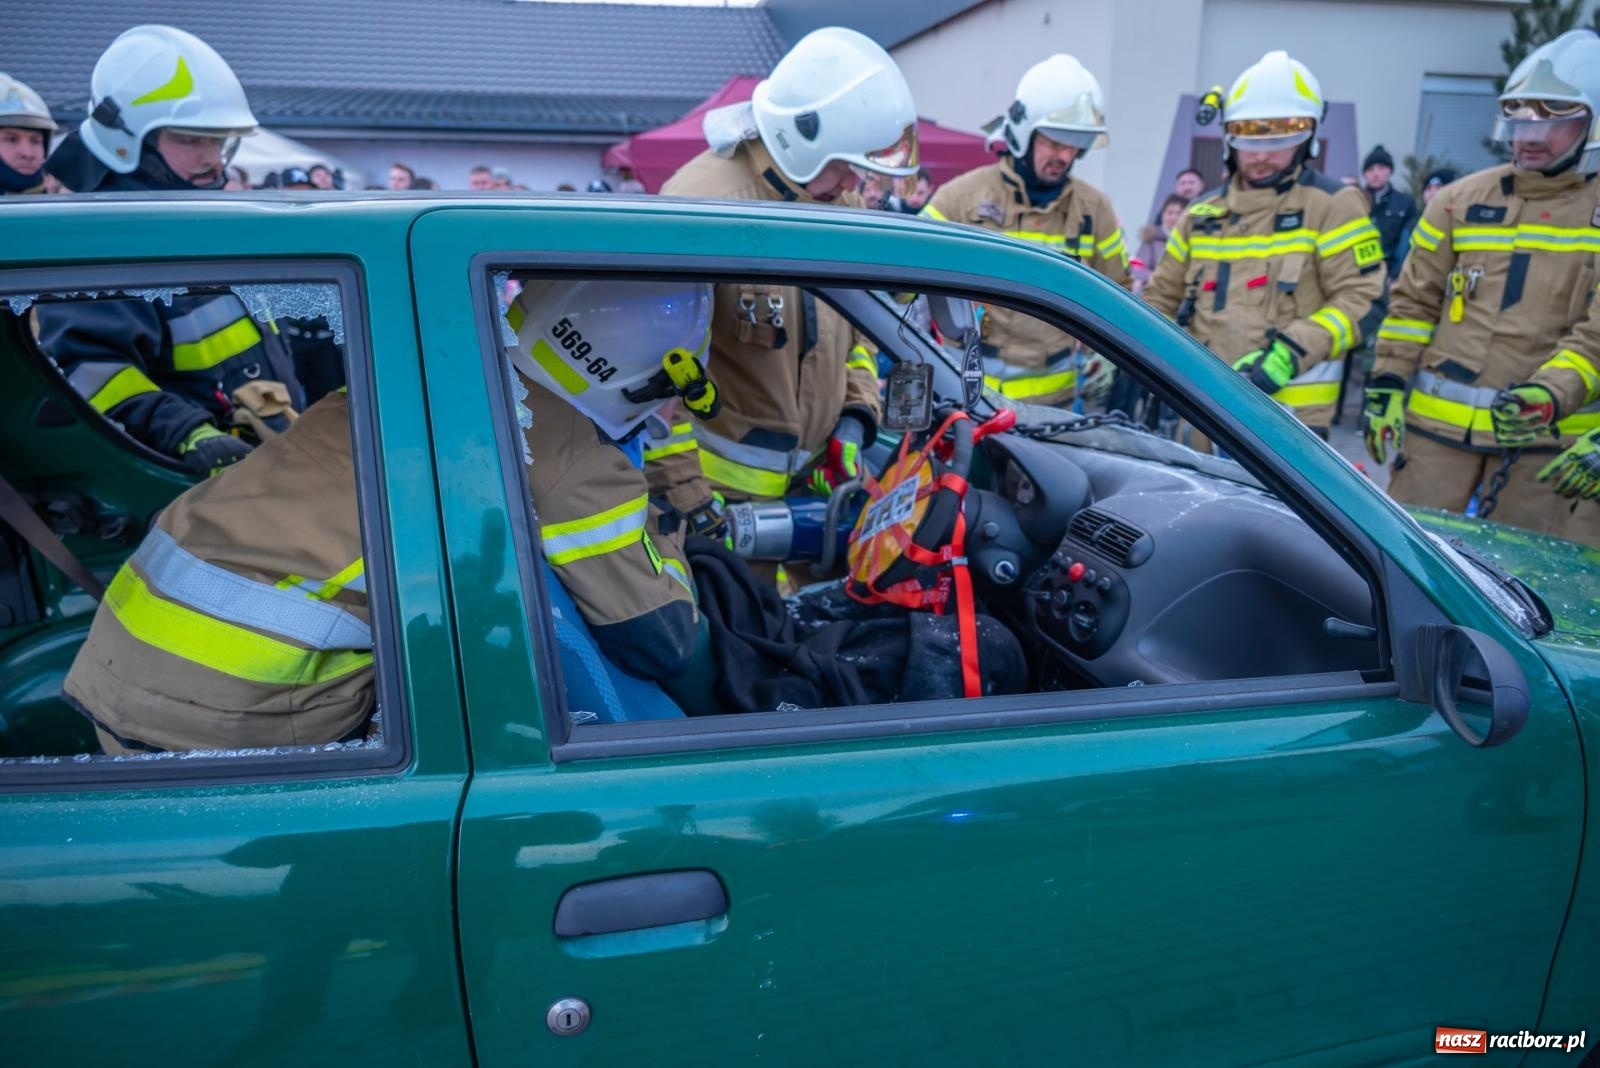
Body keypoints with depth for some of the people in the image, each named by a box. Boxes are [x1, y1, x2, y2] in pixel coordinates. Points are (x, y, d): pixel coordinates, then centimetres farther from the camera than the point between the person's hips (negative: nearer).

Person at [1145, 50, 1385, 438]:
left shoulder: (1331, 207, -2)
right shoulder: (1203, 213, 16)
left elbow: (1358, 298, -9)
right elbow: (1162, 296, 21)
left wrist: (1292, 353, -22)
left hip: (1289, 414, -5)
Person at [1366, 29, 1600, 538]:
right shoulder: (1460, 200, 7)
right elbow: (1411, 305, 8)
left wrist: (1552, 395, -22)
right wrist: (1386, 390, 1)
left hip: (1547, 432, -1)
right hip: (1438, 419, 1)